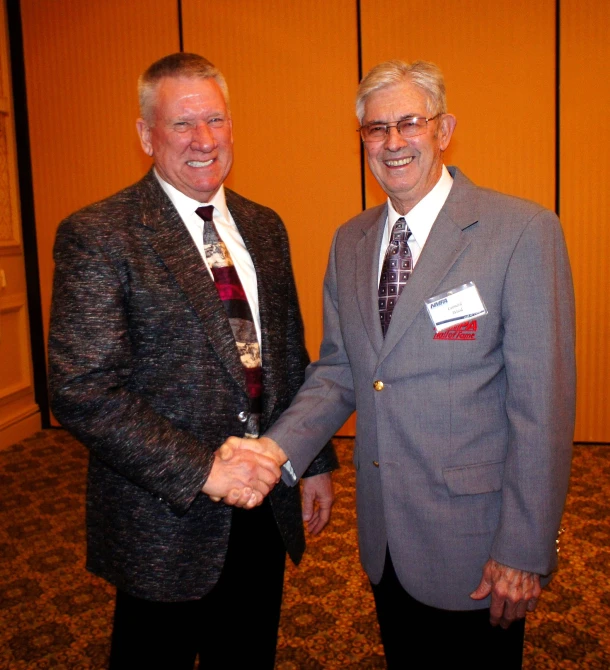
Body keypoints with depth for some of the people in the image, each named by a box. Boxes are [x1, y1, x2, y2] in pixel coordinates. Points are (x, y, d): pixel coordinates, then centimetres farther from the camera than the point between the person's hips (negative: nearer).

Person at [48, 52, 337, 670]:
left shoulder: (263, 228, 6)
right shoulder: (96, 236, -14)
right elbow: (81, 392, -19)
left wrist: (315, 460, 10)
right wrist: (202, 470, -22)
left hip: (264, 506, 6)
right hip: (166, 521, -5)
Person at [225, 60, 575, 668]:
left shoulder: (524, 233, -14)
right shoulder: (349, 242, 5)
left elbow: (541, 403, -16)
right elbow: (338, 371, 7)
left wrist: (524, 551, -14)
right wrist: (279, 447, -10)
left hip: (473, 541, -5)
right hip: (383, 535, 5)